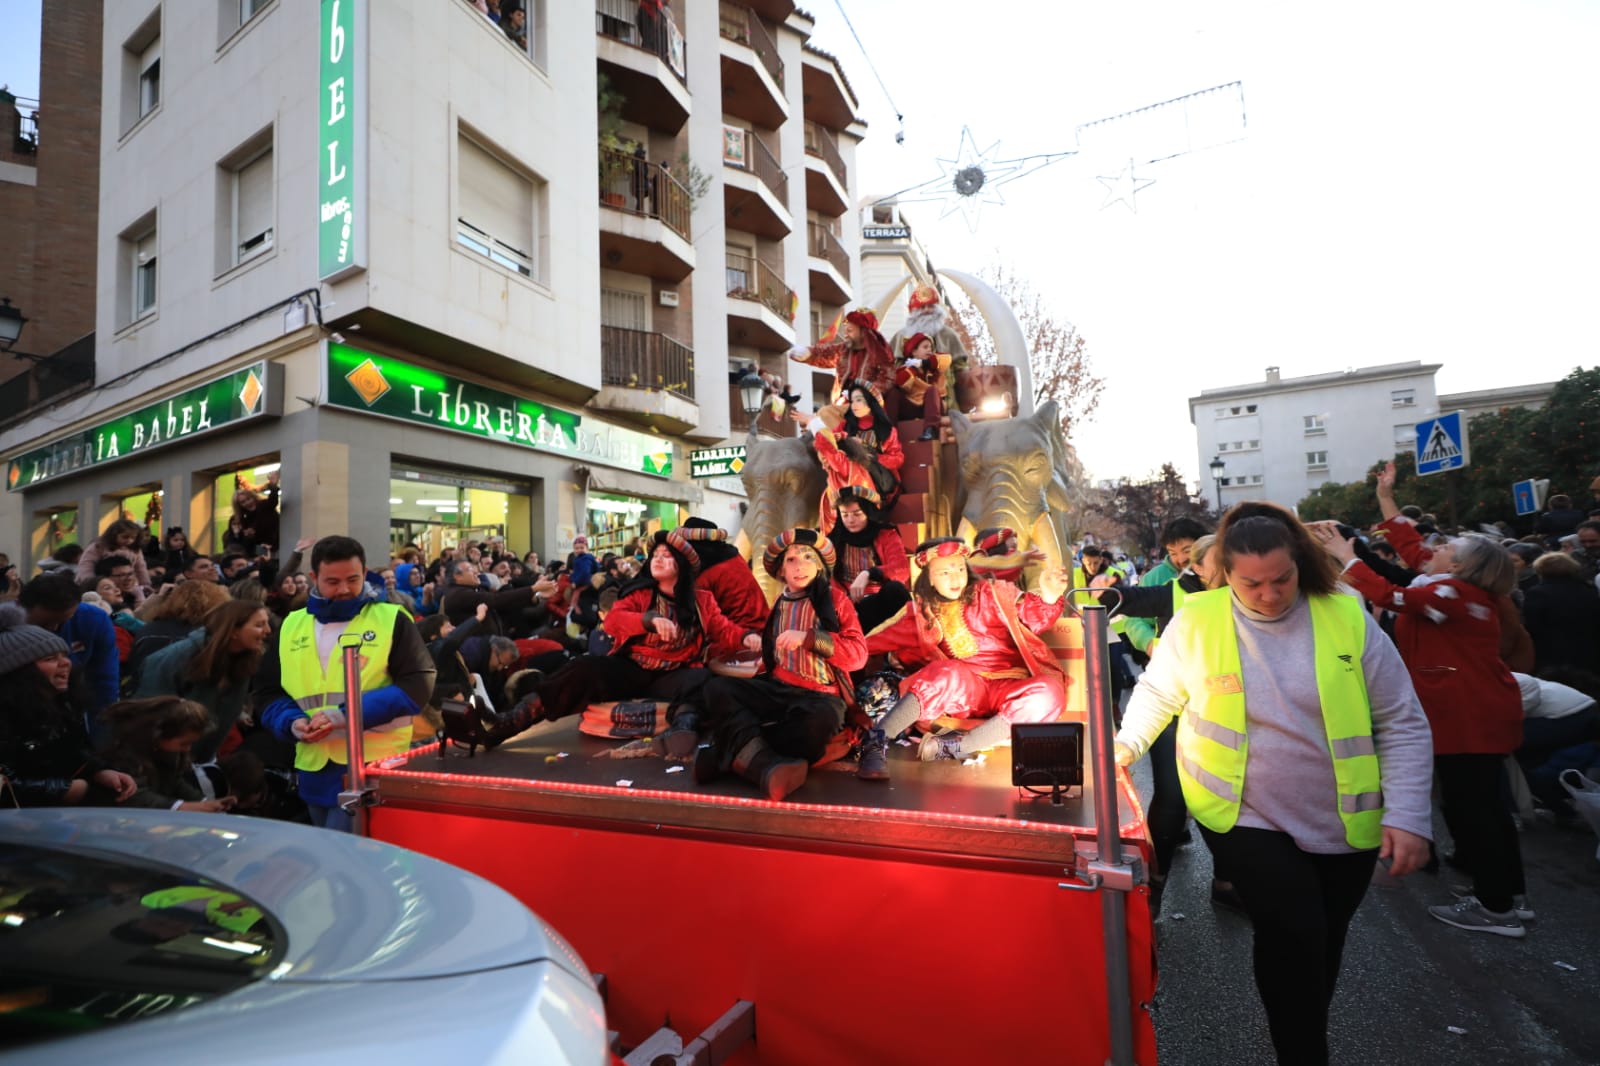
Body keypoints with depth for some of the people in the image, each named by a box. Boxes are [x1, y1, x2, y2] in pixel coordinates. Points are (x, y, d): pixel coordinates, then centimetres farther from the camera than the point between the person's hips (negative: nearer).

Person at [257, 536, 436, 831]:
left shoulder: (391, 620, -4)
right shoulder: (291, 626, 10)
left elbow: (418, 685, -12)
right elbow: (268, 692, 15)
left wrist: (348, 715, -20)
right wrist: (292, 722, -7)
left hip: (374, 766, -5)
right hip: (314, 766, 5)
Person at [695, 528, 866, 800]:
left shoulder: (835, 598, 1)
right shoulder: (779, 603, 16)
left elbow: (858, 653, -9)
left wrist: (808, 638, -18)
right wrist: (756, 639, 14)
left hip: (819, 695, -5)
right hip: (776, 688, 5)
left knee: (819, 722, -40)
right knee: (717, 688, -20)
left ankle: (739, 756, -28)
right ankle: (764, 763, -41)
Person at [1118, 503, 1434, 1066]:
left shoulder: (1347, 617, -9)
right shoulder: (1196, 620, -12)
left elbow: (1403, 724, -4)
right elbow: (1158, 693, 4)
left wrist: (1407, 814, -10)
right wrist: (1126, 745, -2)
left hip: (1343, 824, 2)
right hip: (1246, 818, -2)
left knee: (1322, 946, 17)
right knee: (1293, 937, -14)